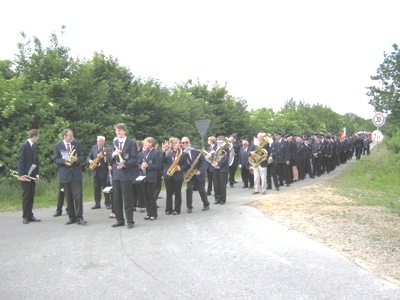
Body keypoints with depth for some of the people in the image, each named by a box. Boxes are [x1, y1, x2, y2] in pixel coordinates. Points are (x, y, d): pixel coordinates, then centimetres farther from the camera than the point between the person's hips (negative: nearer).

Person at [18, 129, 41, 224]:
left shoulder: (35, 147, 13)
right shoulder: (24, 146, -8)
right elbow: (20, 161, -12)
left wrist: (37, 174, 10)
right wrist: (21, 174, -19)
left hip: (33, 175, 7)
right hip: (25, 175, -6)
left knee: (31, 197, 9)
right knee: (26, 196, -1)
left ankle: (30, 216, 15)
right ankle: (25, 217, 6)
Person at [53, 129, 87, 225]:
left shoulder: (77, 144, 8)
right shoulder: (57, 146, 4)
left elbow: (82, 157, 9)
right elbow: (55, 160, 1)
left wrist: (76, 159, -12)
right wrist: (64, 161, -17)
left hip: (76, 174, 0)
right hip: (64, 174, 0)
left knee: (78, 196, -7)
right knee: (68, 197, 6)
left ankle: (79, 217, -4)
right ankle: (71, 217, 15)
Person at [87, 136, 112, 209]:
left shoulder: (107, 148, -5)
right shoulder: (94, 147, 13)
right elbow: (89, 157, 15)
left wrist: (103, 156, -31)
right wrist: (90, 160, -6)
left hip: (104, 171, -5)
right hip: (95, 171, 5)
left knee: (105, 188, -1)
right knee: (96, 188, 8)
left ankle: (108, 203, 5)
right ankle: (97, 203, 15)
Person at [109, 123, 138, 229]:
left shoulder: (131, 143, -1)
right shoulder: (114, 143, 15)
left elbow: (134, 159, -7)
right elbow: (110, 160, 12)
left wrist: (124, 164, -21)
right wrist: (113, 154, -9)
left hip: (126, 174, -5)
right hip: (116, 174, 5)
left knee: (127, 199, -2)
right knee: (116, 199, 8)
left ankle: (130, 221, 6)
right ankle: (119, 220, 18)